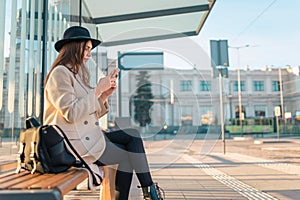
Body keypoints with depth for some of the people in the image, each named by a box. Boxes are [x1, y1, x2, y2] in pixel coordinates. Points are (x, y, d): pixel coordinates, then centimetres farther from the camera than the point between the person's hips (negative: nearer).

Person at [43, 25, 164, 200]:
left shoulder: (77, 75, 21)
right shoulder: (60, 73, -9)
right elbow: (71, 113, -21)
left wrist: (104, 95, 3)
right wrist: (97, 90, -15)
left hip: (88, 136, 9)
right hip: (74, 141, -9)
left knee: (133, 135, -3)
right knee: (126, 158, -10)